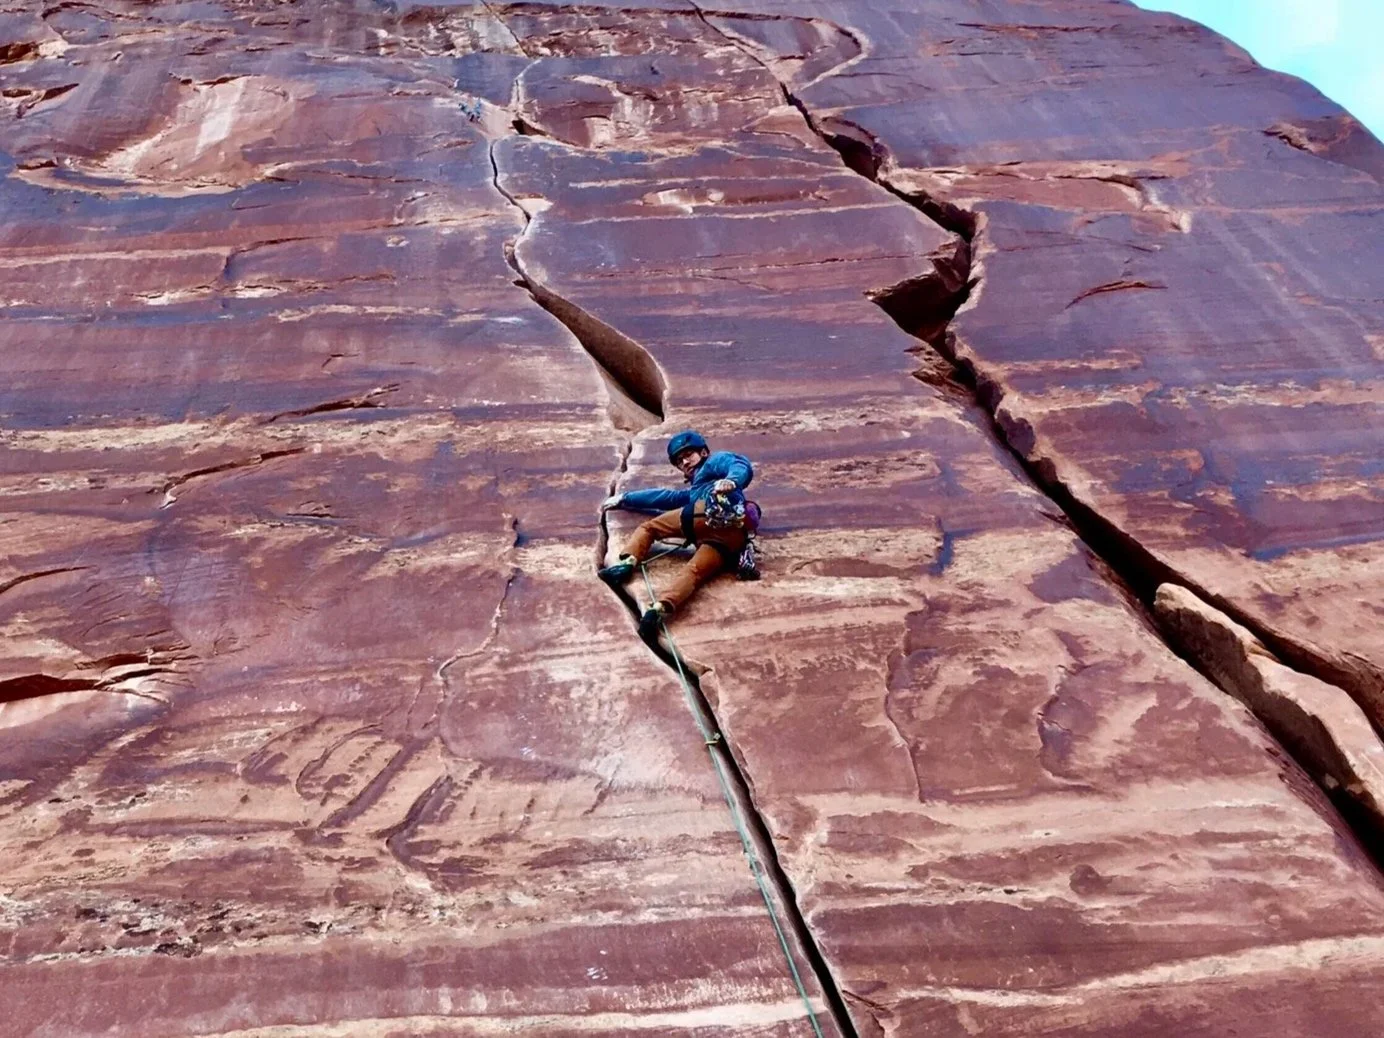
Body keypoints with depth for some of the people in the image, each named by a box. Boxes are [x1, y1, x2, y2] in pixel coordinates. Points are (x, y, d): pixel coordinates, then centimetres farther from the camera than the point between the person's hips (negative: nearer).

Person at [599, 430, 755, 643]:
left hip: (717, 511, -6)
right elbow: (665, 496, 51)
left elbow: (742, 466, 6)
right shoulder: (694, 491, 48)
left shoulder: (716, 461, 27)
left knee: (649, 528, 8)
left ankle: (627, 562, -18)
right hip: (733, 537, 6)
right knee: (693, 573, -19)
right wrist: (624, 499, 53)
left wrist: (731, 481, -17)